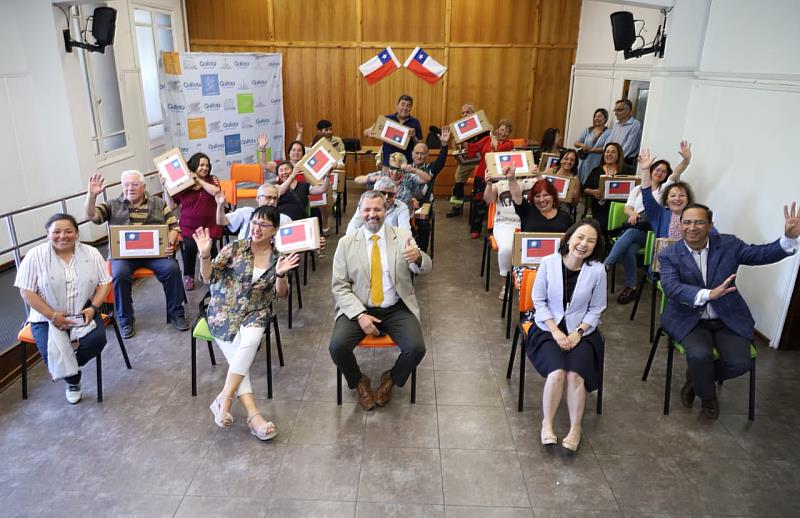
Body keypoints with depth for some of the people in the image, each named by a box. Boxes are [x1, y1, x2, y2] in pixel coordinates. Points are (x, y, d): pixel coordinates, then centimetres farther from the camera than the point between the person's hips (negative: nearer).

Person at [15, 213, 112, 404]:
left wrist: (93, 308, -14)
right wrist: (52, 315, -16)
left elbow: (104, 283, 3)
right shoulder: (35, 256, -7)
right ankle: (73, 379, 10)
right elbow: (27, 291, -7)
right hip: (47, 318, -1)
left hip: (83, 314, 2)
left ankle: (67, 367, 8)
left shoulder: (91, 253, 0)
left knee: (97, 339, -24)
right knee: (52, 352, -24)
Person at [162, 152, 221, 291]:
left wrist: (199, 180, -11)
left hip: (209, 226, 0)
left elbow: (215, 191, -17)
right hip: (188, 227, 0)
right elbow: (171, 206, 4)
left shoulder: (212, 179, 7)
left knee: (209, 246, -25)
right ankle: (188, 276, -1)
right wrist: (165, 187, -3)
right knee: (190, 246, -26)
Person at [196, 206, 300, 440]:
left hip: (255, 313, 1)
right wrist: (205, 255, -23)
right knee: (238, 358, -23)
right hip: (224, 311, -1)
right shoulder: (235, 248, -1)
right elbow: (209, 277, -4)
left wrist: (280, 275, -19)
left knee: (251, 340, -33)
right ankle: (253, 415, -24)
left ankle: (224, 399, -25)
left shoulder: (278, 257, 4)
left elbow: (281, 294, 1)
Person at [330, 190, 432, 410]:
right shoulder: (346, 243, 1)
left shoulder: (403, 236, 2)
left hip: (397, 309, 0)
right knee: (337, 347, -23)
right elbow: (340, 287, -1)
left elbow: (424, 268, -11)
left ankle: (390, 379, 12)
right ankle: (359, 382, 10)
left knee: (417, 348, -22)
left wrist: (418, 258, -36)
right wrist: (360, 315, -16)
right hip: (358, 309, 0)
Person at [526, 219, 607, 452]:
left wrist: (578, 333, -12)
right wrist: (556, 332, -12)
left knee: (575, 374, -22)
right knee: (557, 372, -24)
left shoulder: (597, 270, -8)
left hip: (582, 332, 1)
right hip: (549, 329, 0)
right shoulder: (549, 263, -10)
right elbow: (539, 301, -4)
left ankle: (576, 428, -4)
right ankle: (547, 423, -4)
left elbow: (596, 309, 1)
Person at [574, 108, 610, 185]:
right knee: (580, 183, 0)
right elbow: (576, 143, 10)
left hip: (597, 166, -4)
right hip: (584, 164, 4)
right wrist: (582, 145, -13)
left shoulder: (608, 133, 0)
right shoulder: (587, 130, 15)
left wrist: (590, 150, -17)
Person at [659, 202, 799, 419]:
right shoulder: (669, 255, -8)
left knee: (740, 362, -18)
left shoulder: (728, 244, 0)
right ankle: (707, 394, 7)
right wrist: (709, 294, -38)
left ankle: (697, 377, 14)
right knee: (700, 355, -28)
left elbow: (762, 254, -1)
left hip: (729, 318, 3)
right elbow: (671, 288, -22)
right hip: (689, 319, -2)